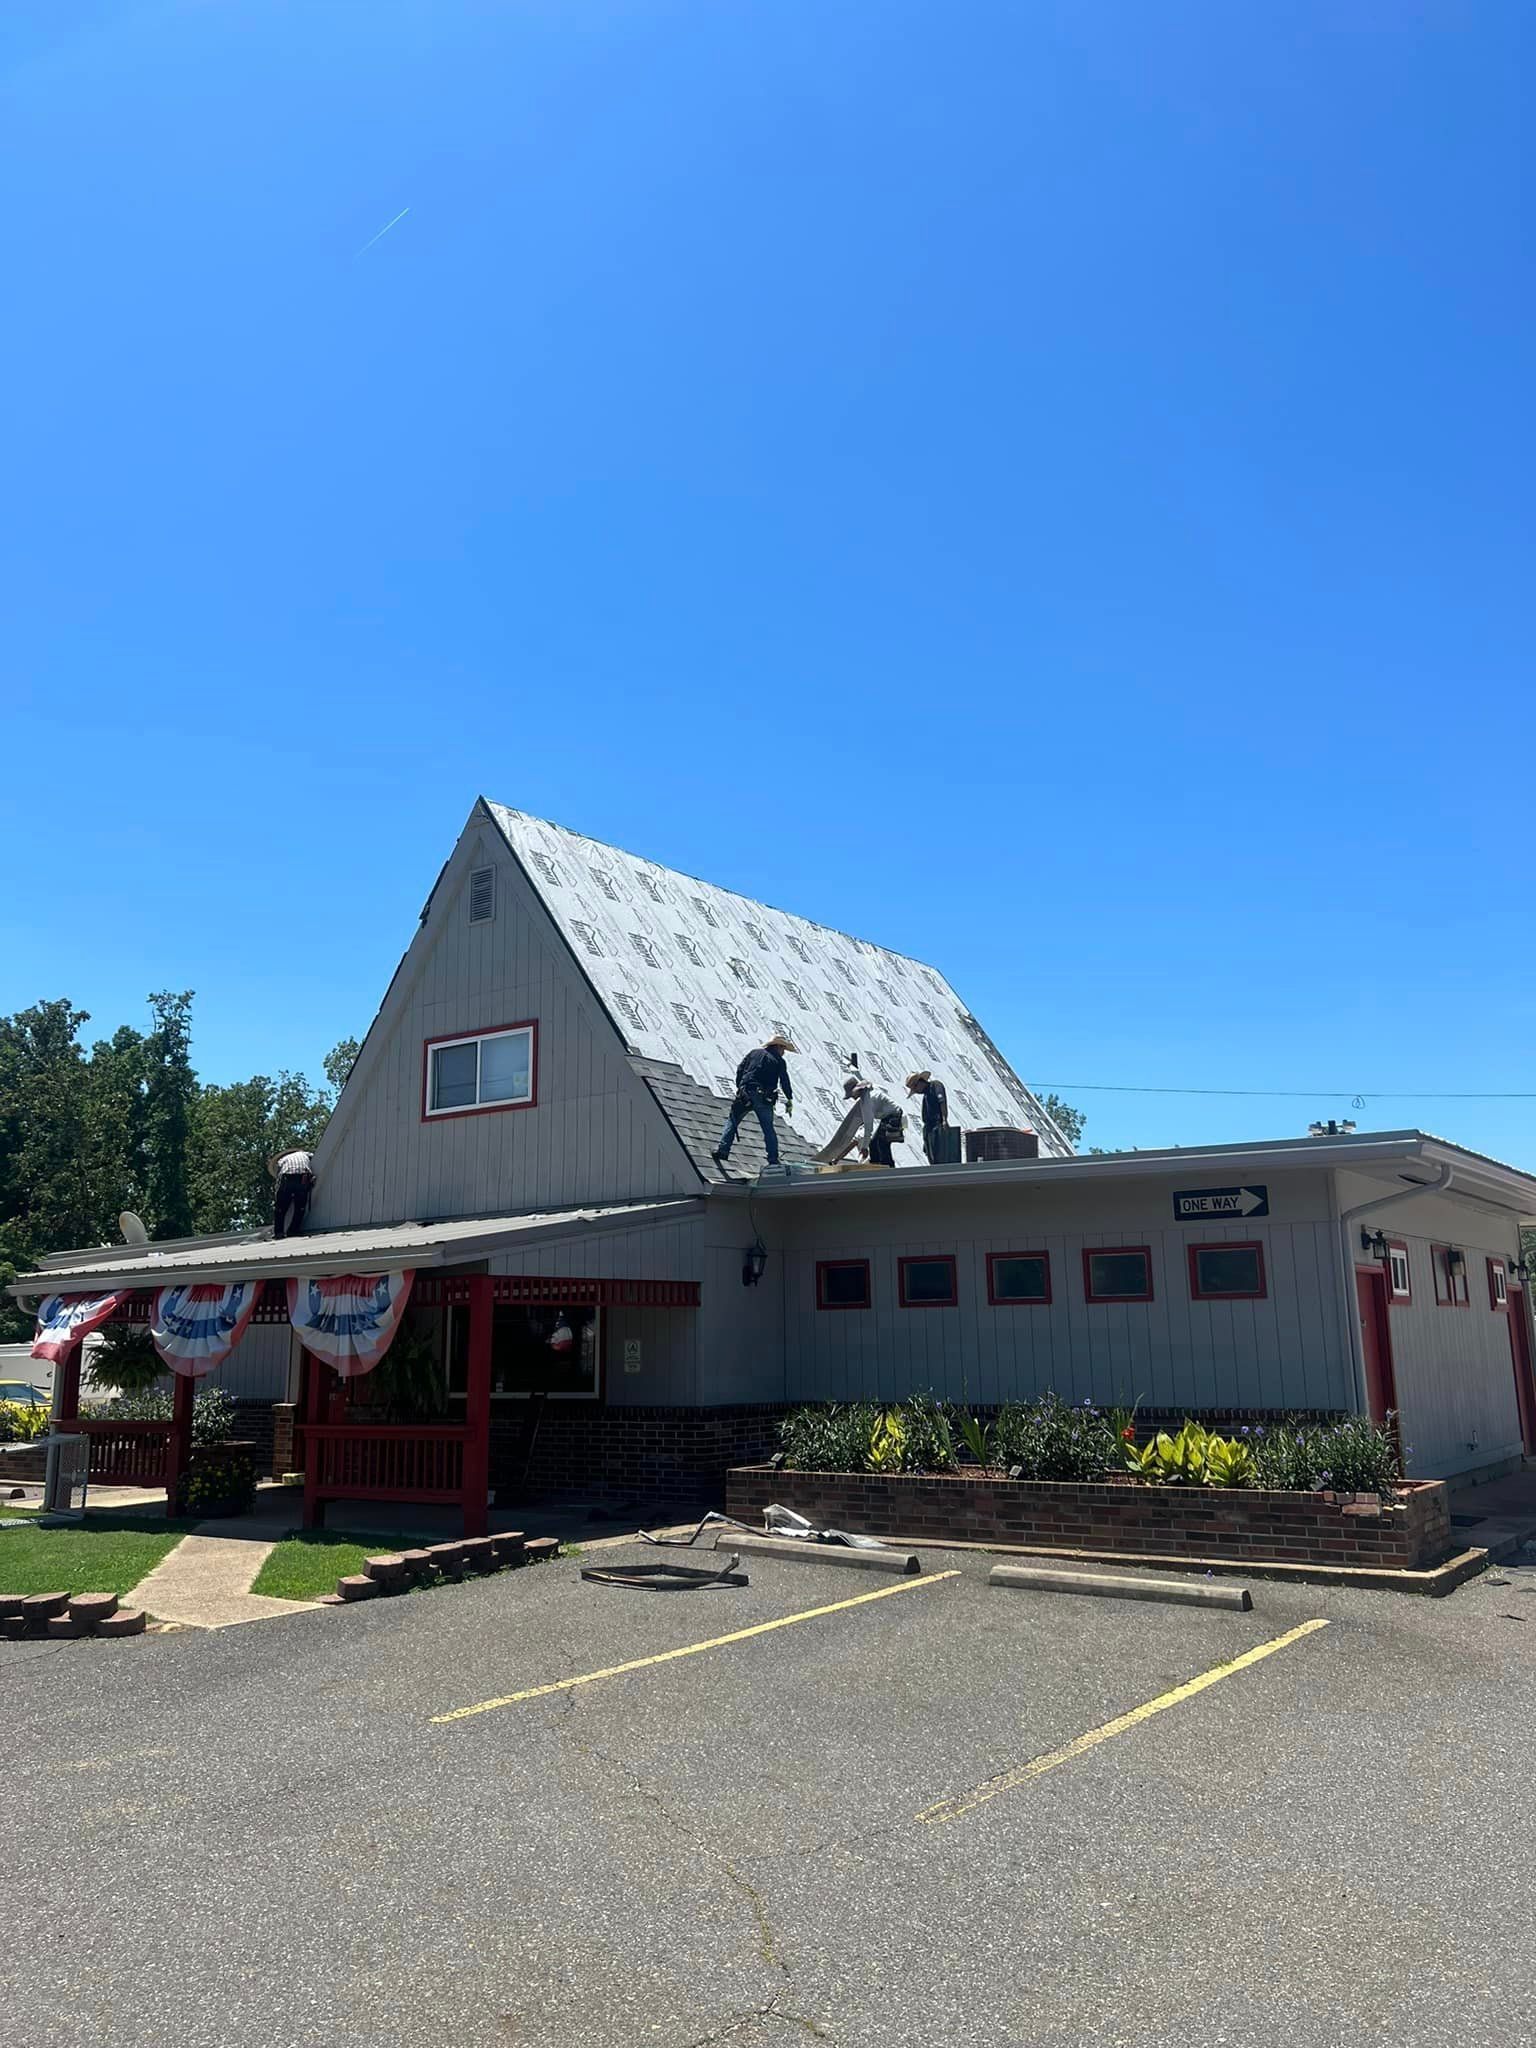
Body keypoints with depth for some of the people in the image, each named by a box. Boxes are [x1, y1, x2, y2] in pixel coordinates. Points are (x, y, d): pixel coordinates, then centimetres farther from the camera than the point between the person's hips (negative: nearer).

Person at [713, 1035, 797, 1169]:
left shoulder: (754, 1053, 12)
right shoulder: (779, 1061, 4)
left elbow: (740, 1070, 10)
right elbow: (785, 1081, 0)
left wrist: (739, 1087, 18)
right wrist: (789, 1100, 8)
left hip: (745, 1094, 1)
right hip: (764, 1099, -1)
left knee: (732, 1122, 11)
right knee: (768, 1129, 8)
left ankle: (722, 1150, 0)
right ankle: (773, 1160, 7)